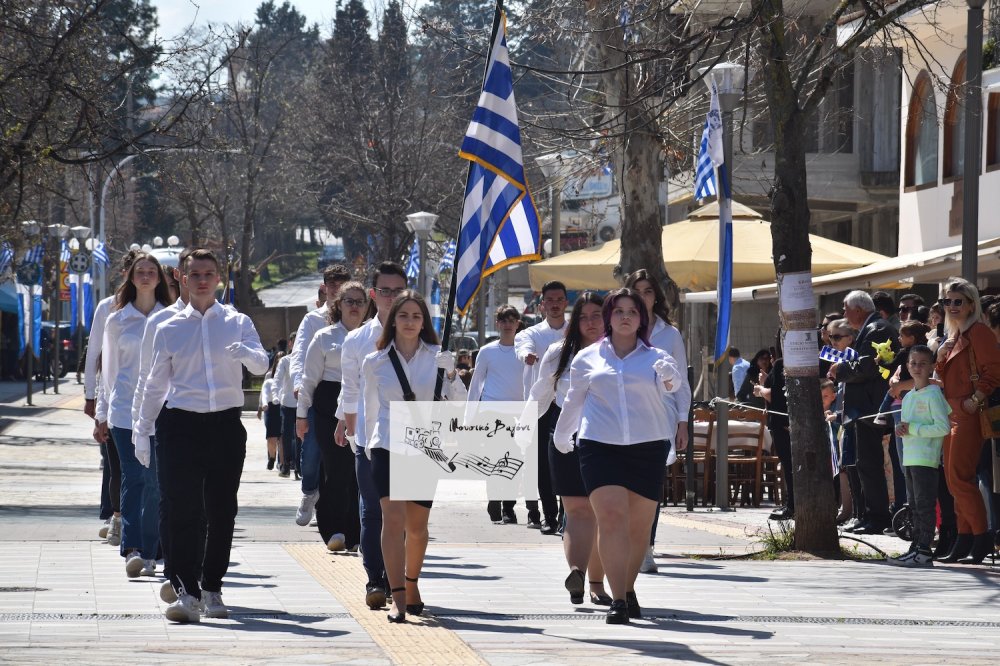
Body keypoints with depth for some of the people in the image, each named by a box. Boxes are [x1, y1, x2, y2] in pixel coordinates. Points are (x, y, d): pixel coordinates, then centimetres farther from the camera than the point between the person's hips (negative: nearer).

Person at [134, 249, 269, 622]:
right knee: (184, 511, -10)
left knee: (222, 511, 5)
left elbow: (262, 365, -8)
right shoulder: (169, 329, 9)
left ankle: (212, 590, 16)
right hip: (182, 424, -1)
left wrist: (247, 354, -30)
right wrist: (143, 430, 14)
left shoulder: (238, 323, 7)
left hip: (226, 424, 1)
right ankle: (186, 593, -13)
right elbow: (156, 383, 16)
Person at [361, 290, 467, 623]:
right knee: (393, 517, -16)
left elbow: (460, 403, -2)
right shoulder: (375, 363, 4)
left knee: (417, 526, 11)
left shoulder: (437, 357, 2)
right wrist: (369, 444, 20)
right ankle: (397, 598, -18)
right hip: (387, 447, -1)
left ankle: (411, 584, 36)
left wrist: (451, 377, -20)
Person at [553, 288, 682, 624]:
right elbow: (574, 401, 23)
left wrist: (668, 379, -35)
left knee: (639, 526, 7)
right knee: (611, 517, -16)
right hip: (600, 446, -1)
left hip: (647, 446, 1)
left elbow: (670, 383, -12)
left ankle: (628, 590, 28)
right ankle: (618, 600, -19)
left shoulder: (654, 357, 9)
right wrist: (561, 439, 32)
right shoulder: (587, 358, 11)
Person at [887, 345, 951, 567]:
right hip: (910, 458, 9)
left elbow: (943, 427, -16)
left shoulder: (933, 394, -8)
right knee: (915, 506, 12)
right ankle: (916, 548, 16)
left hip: (926, 459, -9)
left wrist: (913, 428, -15)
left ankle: (924, 551, -10)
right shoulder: (908, 397, 17)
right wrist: (901, 429, 4)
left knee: (924, 505, -9)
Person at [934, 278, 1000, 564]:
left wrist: (976, 400, -21)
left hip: (968, 413, -10)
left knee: (960, 477, -14)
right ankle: (965, 540, 12)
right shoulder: (955, 335, 20)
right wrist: (941, 355, 4)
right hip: (952, 412, 10)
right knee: (954, 478, 9)